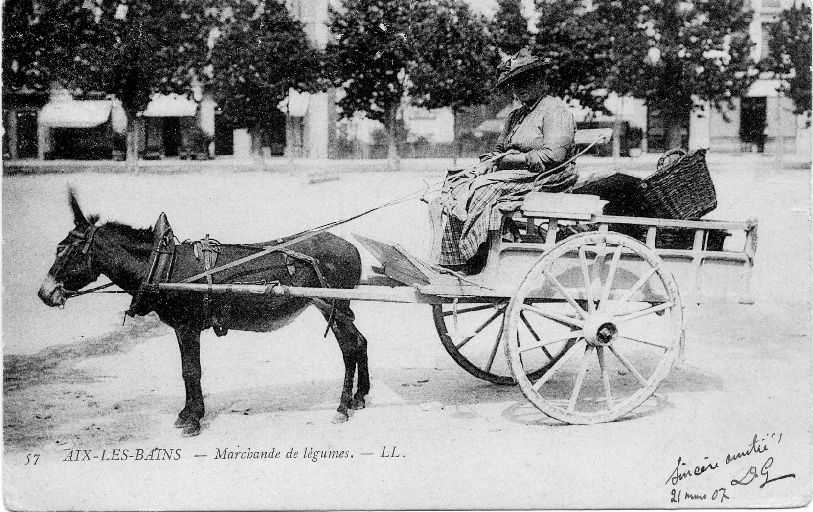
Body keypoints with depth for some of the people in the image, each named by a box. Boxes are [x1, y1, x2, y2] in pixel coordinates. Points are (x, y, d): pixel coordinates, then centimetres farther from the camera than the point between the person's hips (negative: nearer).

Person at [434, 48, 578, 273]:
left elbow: (553, 155, -19)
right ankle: (455, 265, -16)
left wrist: (514, 159, -12)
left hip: (540, 179, -9)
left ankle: (473, 267, -21)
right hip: (513, 176, 9)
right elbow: (499, 151, 22)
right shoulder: (516, 116, 22)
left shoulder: (555, 110, -6)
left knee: (482, 192, -27)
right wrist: (488, 163, -2)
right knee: (456, 192, -10)